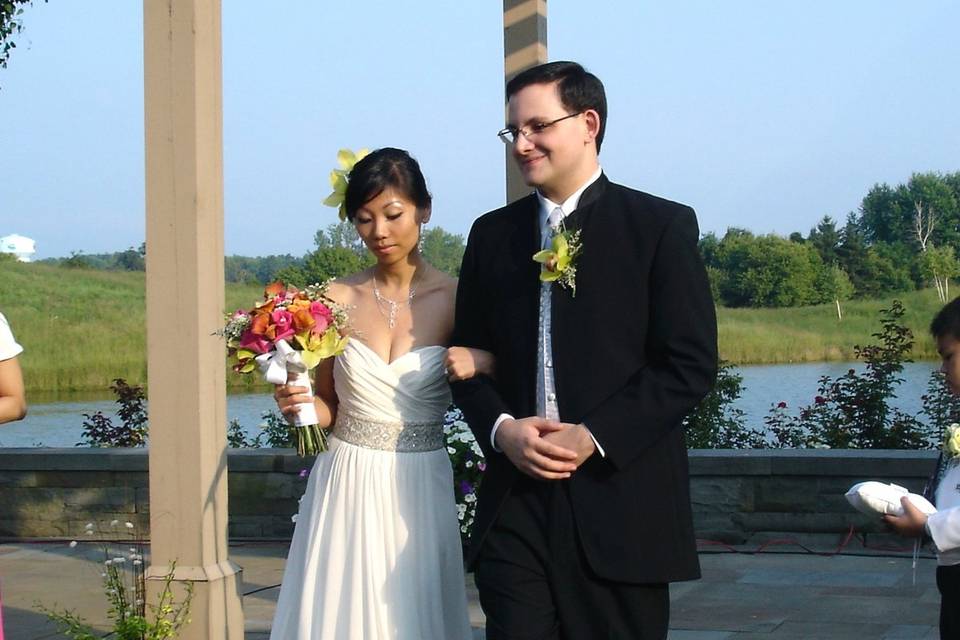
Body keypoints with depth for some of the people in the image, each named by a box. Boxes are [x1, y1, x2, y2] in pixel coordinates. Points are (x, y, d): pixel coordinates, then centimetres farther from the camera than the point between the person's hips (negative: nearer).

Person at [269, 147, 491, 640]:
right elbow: (329, 405, 10)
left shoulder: (456, 299, -3)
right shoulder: (335, 299, 2)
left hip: (419, 492, -1)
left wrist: (481, 361, -16)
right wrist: (301, 404, -10)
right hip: (346, 488, 1)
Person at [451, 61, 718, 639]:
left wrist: (594, 437, -13)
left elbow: (691, 364, -5)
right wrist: (502, 429, -6)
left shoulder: (662, 227, 0)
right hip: (515, 506, 3)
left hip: (621, 503, -3)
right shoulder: (493, 234, 13)